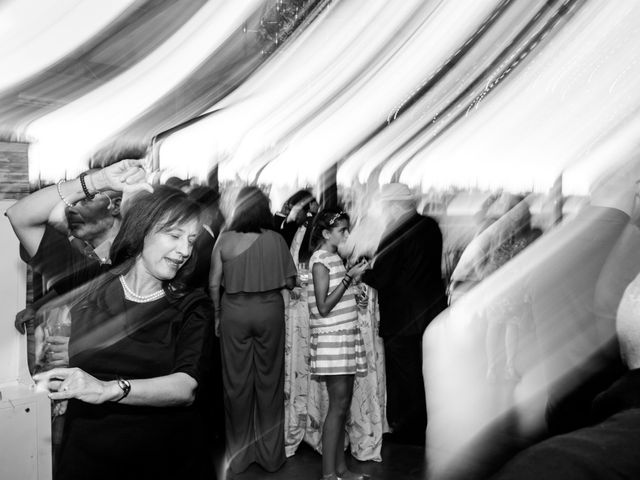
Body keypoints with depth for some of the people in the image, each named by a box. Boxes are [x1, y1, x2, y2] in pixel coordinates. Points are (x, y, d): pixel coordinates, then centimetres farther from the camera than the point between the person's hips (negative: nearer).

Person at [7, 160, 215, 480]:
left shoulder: (192, 307, -3)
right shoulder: (89, 281, 2)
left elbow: (186, 388, -17)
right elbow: (21, 218, 0)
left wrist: (108, 389, -31)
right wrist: (98, 181, -10)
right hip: (86, 454, 1)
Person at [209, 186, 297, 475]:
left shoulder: (224, 240, -6)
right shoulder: (275, 239, -8)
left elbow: (214, 283, -3)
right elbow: (289, 282, -5)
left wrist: (217, 316, 9)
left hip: (234, 311, 1)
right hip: (269, 310, 0)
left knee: (237, 381, 11)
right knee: (269, 380, 11)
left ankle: (239, 455, 24)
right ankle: (270, 454, 22)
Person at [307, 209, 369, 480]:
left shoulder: (334, 258, 15)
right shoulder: (321, 260, -11)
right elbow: (324, 307, -17)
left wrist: (355, 278, 12)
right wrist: (349, 277, -17)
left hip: (345, 337, 9)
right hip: (331, 339, -9)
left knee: (342, 405, 10)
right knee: (338, 405, -6)